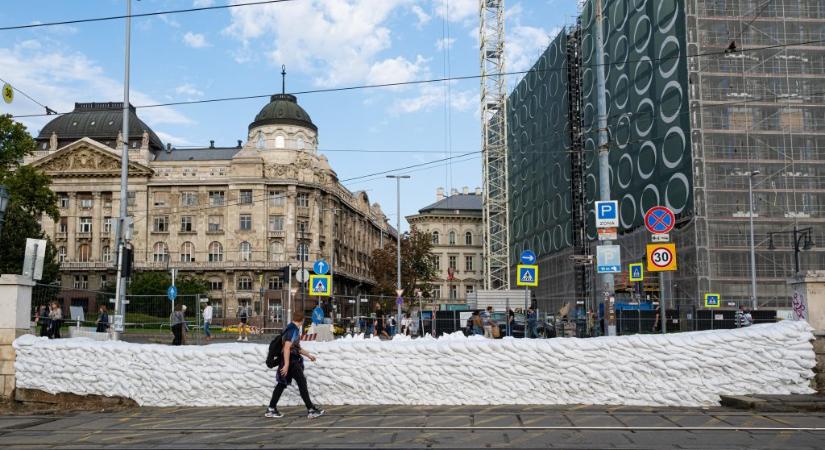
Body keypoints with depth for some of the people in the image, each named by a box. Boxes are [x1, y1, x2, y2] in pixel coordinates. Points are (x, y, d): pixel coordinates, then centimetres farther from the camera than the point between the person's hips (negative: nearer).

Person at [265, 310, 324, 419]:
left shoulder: (293, 329, 14)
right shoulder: (293, 330, -17)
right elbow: (287, 347, -26)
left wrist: (308, 355, 32)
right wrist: (286, 364, -29)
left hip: (292, 361, 10)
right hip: (291, 362, -10)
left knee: (281, 384, 10)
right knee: (302, 383, -4)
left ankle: (271, 409, 13)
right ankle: (311, 410, 1)